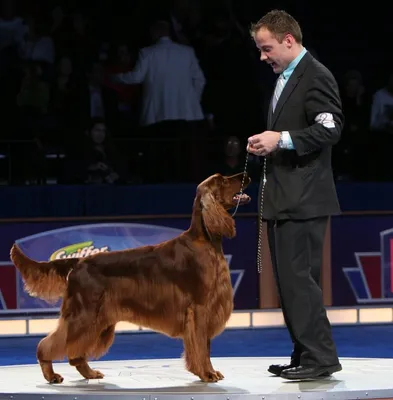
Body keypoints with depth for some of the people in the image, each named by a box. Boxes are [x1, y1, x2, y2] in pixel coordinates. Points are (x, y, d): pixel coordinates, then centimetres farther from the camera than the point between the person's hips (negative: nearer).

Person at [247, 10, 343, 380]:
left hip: (303, 198, -10)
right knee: (288, 279, 10)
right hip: (282, 197, 10)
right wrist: (266, 143, 11)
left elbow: (330, 130, -19)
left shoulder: (316, 76, -10)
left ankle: (320, 357, -7)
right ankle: (304, 355, 16)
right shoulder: (284, 79, 20)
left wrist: (282, 139, -22)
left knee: (298, 277, -12)